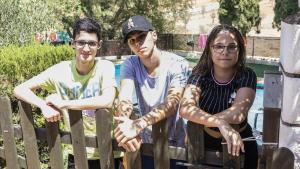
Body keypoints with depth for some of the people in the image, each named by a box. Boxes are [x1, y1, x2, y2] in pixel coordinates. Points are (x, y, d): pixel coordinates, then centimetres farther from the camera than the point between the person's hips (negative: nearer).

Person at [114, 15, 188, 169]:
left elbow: (172, 103, -33)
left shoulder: (177, 64, -19)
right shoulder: (130, 64, -8)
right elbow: (124, 99, -23)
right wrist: (125, 125, -44)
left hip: (173, 142, -2)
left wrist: (138, 125, -48)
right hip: (145, 142, 3)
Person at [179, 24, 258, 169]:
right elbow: (185, 109, -31)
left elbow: (238, 113, -30)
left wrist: (202, 120, -28)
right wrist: (220, 123, -45)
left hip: (239, 143, 0)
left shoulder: (246, 76, -15)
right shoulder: (200, 75, -14)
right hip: (205, 142, 1)